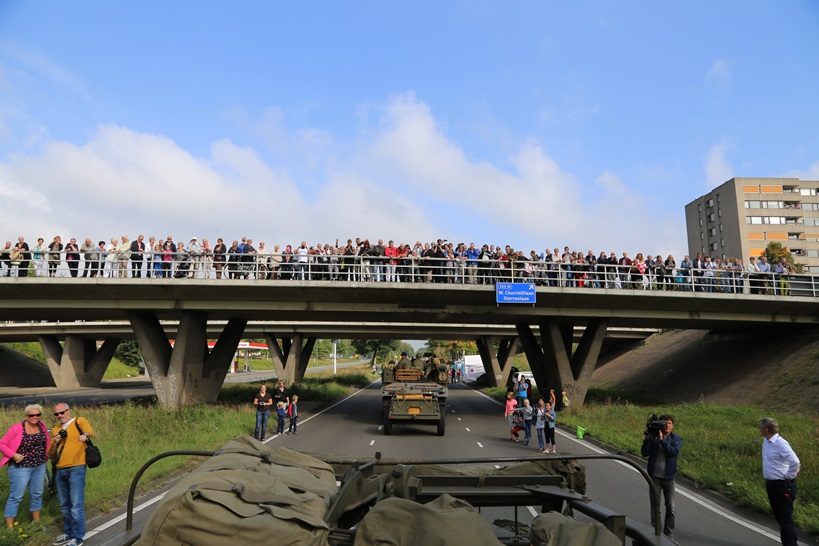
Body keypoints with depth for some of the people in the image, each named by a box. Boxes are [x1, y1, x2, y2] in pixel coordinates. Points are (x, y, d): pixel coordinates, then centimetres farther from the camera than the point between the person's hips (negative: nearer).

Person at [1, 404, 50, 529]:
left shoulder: (41, 426, 1)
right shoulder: (17, 428, -14)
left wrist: (46, 455, 2)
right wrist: (13, 455, -21)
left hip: (40, 467, 5)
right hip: (21, 467, -5)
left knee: (37, 494, 15)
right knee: (16, 497, -1)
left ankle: (36, 522, 29)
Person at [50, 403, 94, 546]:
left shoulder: (79, 421, -2)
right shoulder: (56, 430, 16)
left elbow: (90, 431, -24)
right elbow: (52, 455, 17)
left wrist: (85, 435, -47)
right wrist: (54, 444, -3)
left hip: (76, 469, -7)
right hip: (60, 471, 7)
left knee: (76, 505, -5)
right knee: (64, 505, 17)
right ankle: (68, 533, 31)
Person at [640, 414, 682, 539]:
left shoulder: (676, 439, -1)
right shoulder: (653, 437, -2)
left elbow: (674, 451, -20)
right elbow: (644, 453, -7)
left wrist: (662, 440, -25)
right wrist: (647, 439, -17)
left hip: (668, 477, 0)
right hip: (655, 476, 0)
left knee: (670, 508, 4)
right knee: (655, 506, 9)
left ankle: (669, 535, 17)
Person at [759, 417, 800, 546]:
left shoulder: (781, 444, -22)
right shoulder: (766, 441, 6)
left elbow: (795, 462, -30)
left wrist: (789, 476, -17)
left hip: (783, 485, -9)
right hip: (771, 484, 9)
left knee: (785, 518, -4)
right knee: (778, 516, 18)